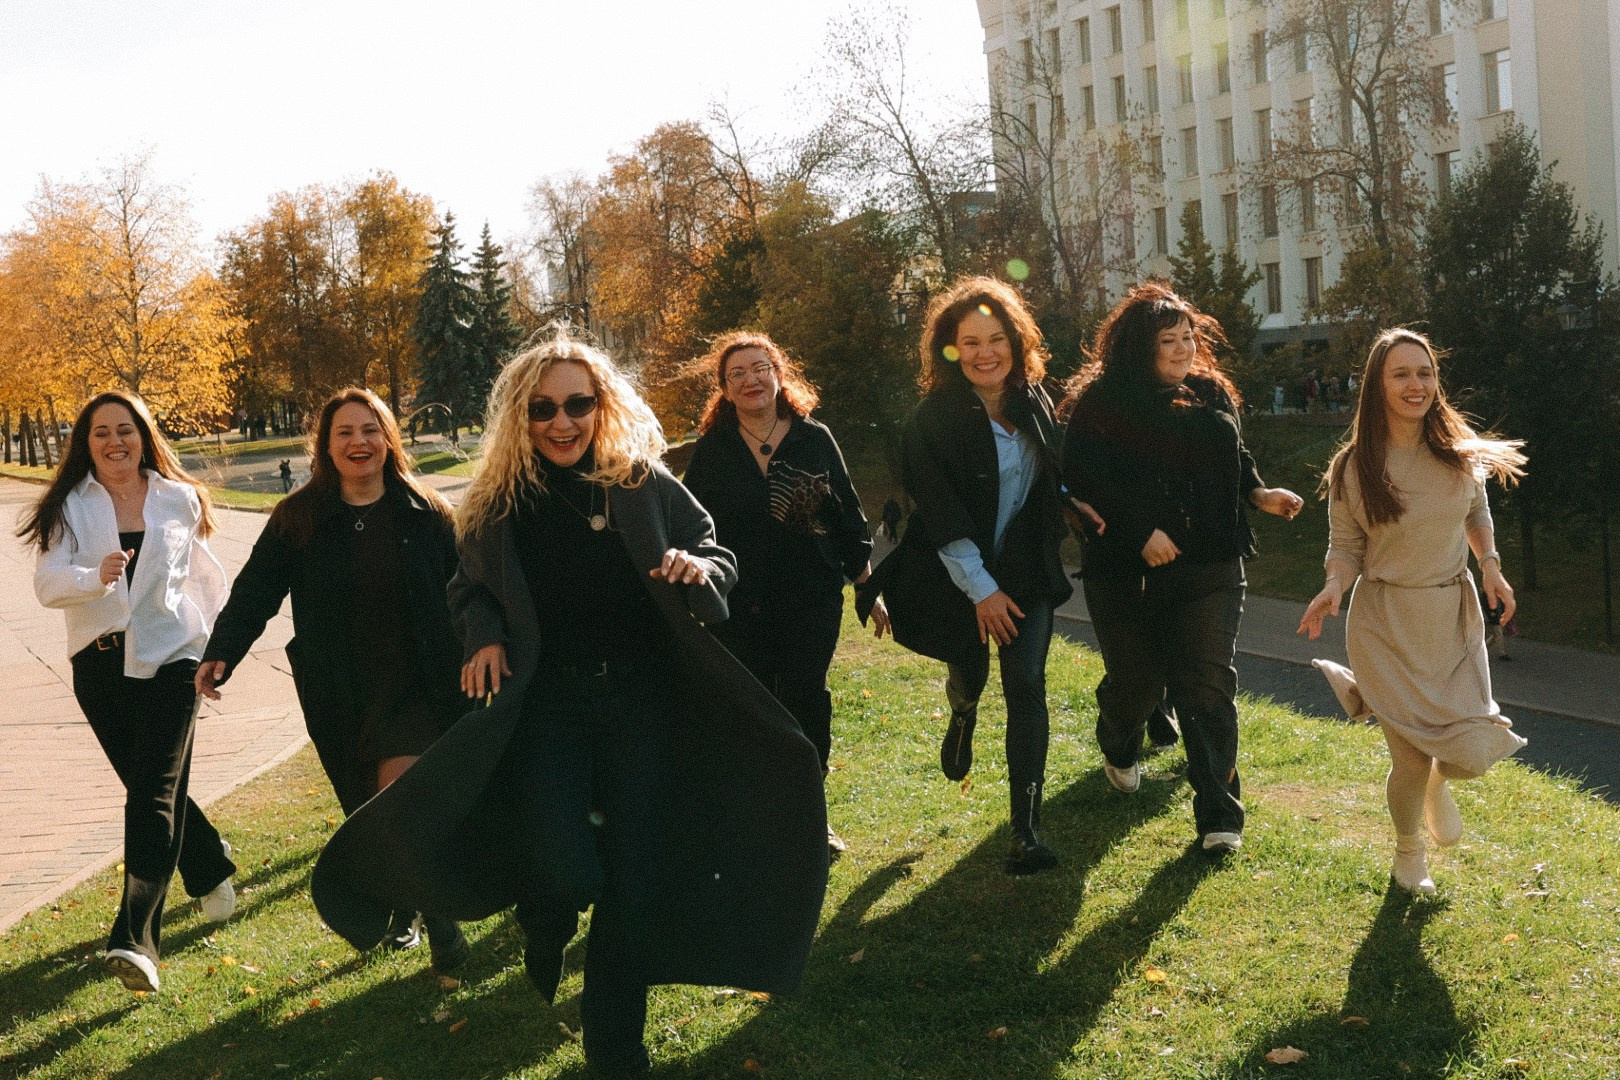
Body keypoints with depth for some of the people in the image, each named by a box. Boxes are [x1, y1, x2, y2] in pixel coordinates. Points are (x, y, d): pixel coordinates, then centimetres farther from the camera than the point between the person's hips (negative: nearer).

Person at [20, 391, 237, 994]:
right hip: (99, 666, 2)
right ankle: (213, 872, 40)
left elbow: (203, 575, 17)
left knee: (155, 791, -14)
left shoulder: (178, 500, 3)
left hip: (169, 657, -2)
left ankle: (136, 941, -21)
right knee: (148, 787, 14)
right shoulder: (70, 507, 0)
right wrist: (96, 577, -33)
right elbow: (46, 582, -13)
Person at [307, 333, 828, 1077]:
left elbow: (719, 555, 6)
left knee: (633, 876, 6)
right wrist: (483, 635, -9)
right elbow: (469, 589, 11)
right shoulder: (498, 501, -2)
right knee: (566, 874, -16)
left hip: (641, 700, 1)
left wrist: (698, 568, -17)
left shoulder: (644, 484, -3)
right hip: (547, 705, -1)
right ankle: (545, 916, 24)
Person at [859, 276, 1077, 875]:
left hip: (1026, 567, 3)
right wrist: (981, 590, -19)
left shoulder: (1033, 401, 0)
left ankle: (1027, 829, -6)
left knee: (1026, 684, -7)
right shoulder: (933, 419, -15)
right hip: (961, 574, -3)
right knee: (970, 671, 9)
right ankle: (962, 718, 50)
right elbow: (941, 516, -17)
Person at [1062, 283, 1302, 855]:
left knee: (1207, 686, -4)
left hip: (1209, 569, 3)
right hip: (1126, 572, -3)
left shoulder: (1212, 393, 9)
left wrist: (1260, 494, 2)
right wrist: (1141, 532, -21)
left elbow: (1236, 460, 22)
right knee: (1136, 679, 9)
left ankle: (1219, 814, 0)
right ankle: (1118, 749, 45)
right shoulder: (1102, 402, -7)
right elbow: (1085, 480, -15)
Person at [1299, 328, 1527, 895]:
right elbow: (1345, 548, -2)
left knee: (1473, 754, -7)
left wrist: (1490, 563, 0)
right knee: (1413, 760, -3)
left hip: (1455, 616, 3)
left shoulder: (1460, 452, -1)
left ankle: (1438, 783, 35)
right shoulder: (1353, 469, -9)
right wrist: (1333, 589, -22)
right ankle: (1408, 851, 32)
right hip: (1389, 624, -3)